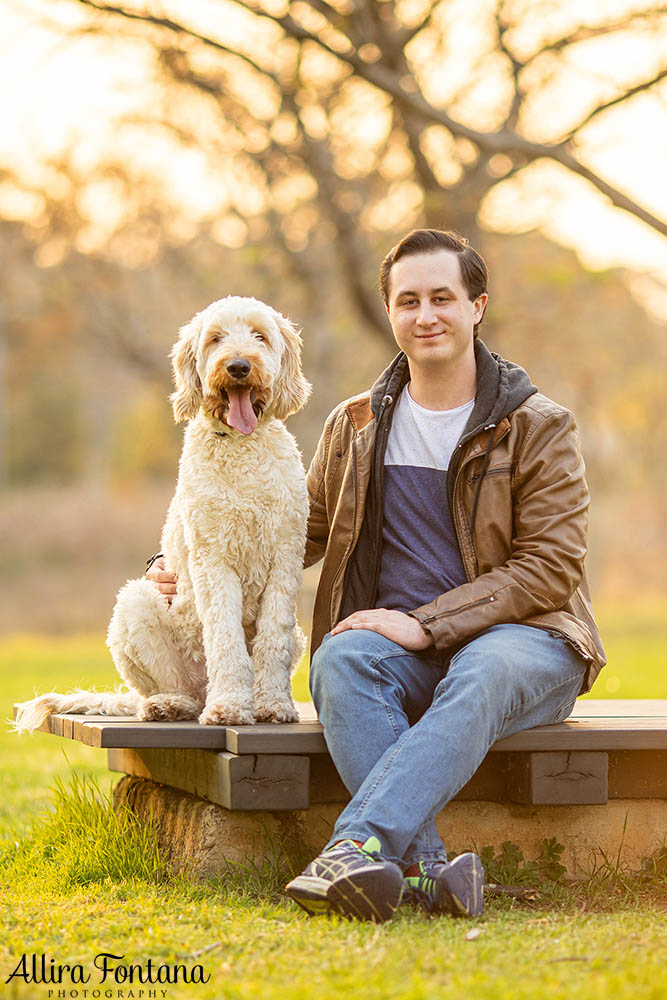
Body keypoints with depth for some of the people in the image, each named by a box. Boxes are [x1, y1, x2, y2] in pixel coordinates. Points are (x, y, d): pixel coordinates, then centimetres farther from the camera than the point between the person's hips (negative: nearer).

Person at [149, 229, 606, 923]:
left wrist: (426, 624, -16)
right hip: (402, 651, 3)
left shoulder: (539, 428, 1)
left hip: (522, 636, -3)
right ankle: (422, 867, -45)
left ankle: (359, 843, -51)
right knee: (341, 658, -32)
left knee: (483, 674, -39)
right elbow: (300, 532, 25)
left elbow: (550, 566, -6)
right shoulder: (354, 427, 13)